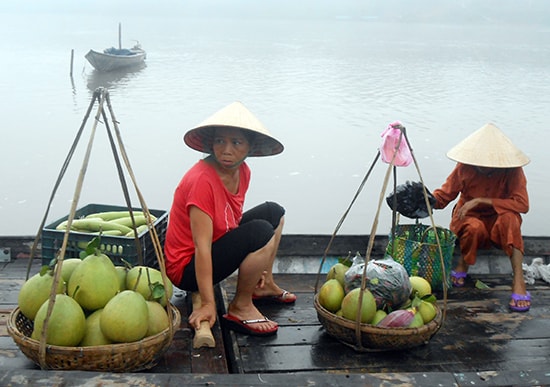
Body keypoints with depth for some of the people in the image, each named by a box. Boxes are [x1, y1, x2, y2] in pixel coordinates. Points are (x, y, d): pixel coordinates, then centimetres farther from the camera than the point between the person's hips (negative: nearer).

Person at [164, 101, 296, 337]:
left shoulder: (242, 171, -2)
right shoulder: (202, 180, -28)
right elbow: (202, 247, -30)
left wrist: (255, 265, 11)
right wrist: (208, 304, -31)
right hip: (187, 269, -9)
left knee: (274, 212, 15)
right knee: (262, 231, -28)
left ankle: (264, 285, 23)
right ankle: (240, 307, -11)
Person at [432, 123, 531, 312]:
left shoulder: (512, 170, -18)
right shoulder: (465, 167, -14)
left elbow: (522, 204, -27)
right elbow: (443, 195, -11)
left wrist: (481, 200, -31)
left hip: (498, 223, 0)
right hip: (468, 218, 0)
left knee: (509, 217, -34)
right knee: (474, 227, -36)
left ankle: (518, 280, -35)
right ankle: (462, 264, -4)